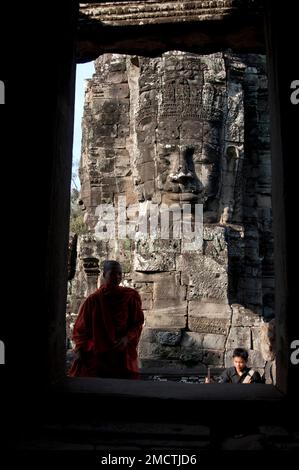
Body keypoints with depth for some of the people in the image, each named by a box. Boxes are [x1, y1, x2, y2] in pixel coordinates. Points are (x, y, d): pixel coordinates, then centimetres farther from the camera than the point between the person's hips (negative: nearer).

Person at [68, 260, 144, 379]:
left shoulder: (130, 297, 1)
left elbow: (138, 323, 3)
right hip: (96, 353, 0)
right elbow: (81, 327, 5)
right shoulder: (93, 299, 0)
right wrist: (79, 349, -5)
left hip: (123, 353, 1)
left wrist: (127, 338, -14)